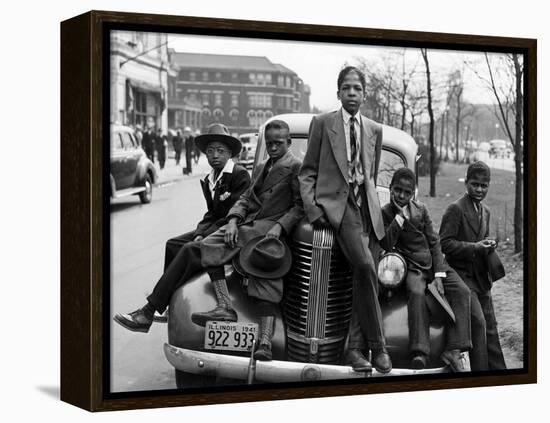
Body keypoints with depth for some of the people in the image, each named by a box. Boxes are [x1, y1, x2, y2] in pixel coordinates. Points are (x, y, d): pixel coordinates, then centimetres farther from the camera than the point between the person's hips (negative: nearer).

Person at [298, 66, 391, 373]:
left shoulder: (375, 130, 18)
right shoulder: (322, 123, 8)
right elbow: (308, 171, 7)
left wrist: (372, 203, 14)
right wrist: (312, 207, -6)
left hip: (367, 207, 4)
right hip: (335, 203, -4)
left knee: (366, 277, -6)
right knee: (365, 267, -24)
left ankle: (355, 348, 1)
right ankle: (378, 345, -16)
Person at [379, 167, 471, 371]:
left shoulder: (421, 209, 10)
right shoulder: (385, 213, 2)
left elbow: (434, 242, 6)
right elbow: (386, 245, -13)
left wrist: (439, 275, -6)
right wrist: (401, 215, -14)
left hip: (434, 262, 4)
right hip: (412, 267, -4)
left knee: (461, 291, -20)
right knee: (417, 293, -35)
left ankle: (453, 350, -26)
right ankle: (419, 353, -44)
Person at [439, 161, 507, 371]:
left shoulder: (485, 211, 15)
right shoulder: (456, 209, -11)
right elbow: (444, 243, -16)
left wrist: (489, 245, 3)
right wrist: (475, 247, -22)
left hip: (481, 277, 8)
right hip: (462, 276, -8)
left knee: (490, 327, 10)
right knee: (478, 322, -16)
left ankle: (498, 370, 17)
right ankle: (480, 371, -10)